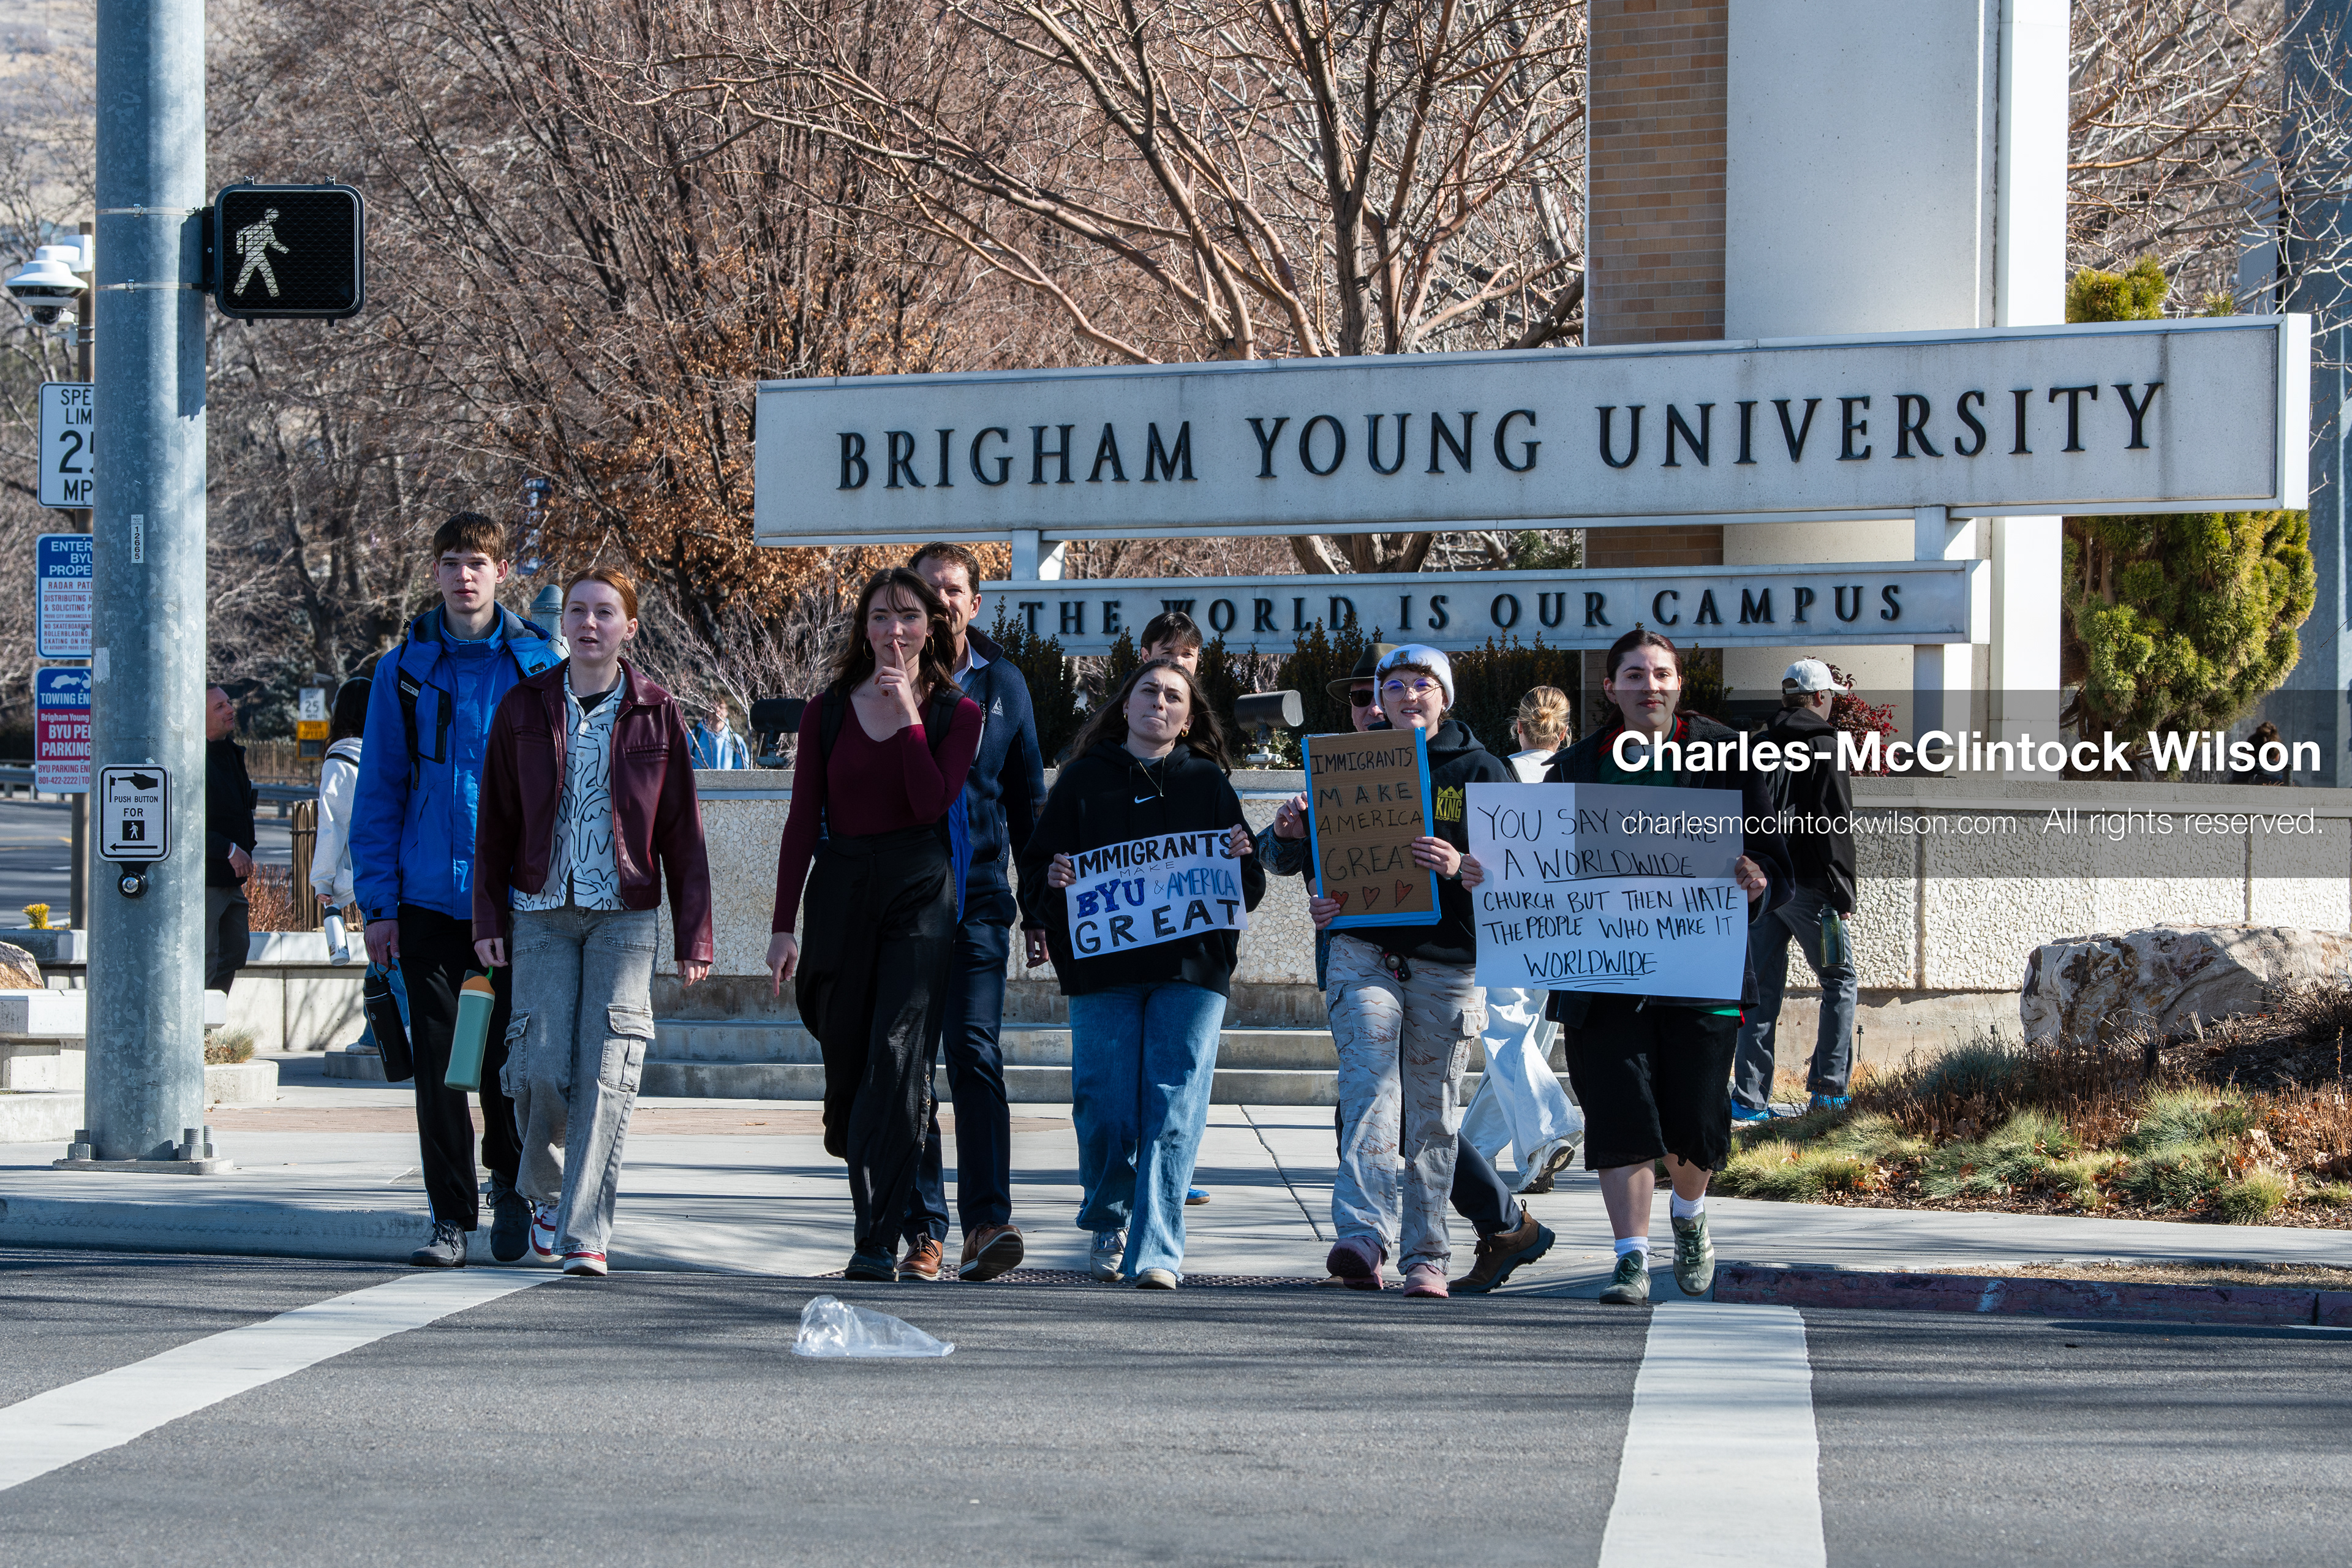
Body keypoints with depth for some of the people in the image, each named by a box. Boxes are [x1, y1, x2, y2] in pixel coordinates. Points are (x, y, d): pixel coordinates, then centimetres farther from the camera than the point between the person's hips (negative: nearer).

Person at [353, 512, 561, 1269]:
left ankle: (509, 1180, 26)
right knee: (436, 1058, 3)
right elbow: (378, 794, 6)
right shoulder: (403, 670, 5)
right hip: (428, 895, 1)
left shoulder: (538, 667, 1)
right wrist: (378, 902, 0)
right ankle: (451, 1217, 10)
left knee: (511, 1054, 1)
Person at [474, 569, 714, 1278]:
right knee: (542, 1067, -7)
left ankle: (585, 1232, -10)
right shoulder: (524, 708, 5)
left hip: (624, 914, -1)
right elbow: (495, 823, 9)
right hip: (543, 910, 1)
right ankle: (546, 1192, 22)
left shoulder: (658, 714, 3)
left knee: (607, 1069, -11)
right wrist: (489, 919, 2)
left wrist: (693, 938, 2)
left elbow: (683, 833, 5)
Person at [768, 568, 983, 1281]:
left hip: (919, 889, -3)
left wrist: (908, 713, -12)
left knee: (897, 1056, -14)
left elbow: (934, 802, -12)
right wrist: (783, 924, 2)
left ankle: (878, 1242, -16)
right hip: (842, 891, 3)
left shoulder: (956, 713, 4)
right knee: (845, 1061, 5)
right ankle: (871, 1196, 29)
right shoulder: (828, 712, 8)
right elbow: (802, 822, 6)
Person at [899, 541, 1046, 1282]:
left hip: (977, 899, 0)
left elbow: (1028, 797, 14)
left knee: (974, 1051, -12)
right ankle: (923, 1229, 6)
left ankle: (986, 1222, -17)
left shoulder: (1002, 683, 10)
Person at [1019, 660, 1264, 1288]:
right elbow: (1035, 874, 9)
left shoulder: (1209, 783, 14)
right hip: (1102, 969, 0)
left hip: (1190, 969, 0)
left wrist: (1242, 860, -9)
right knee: (1105, 1111, -2)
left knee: (1173, 1112, -9)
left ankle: (1156, 1253, -10)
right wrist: (1052, 881, -13)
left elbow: (1248, 889, 12)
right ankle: (1109, 1225, 23)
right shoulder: (1084, 780, 12)